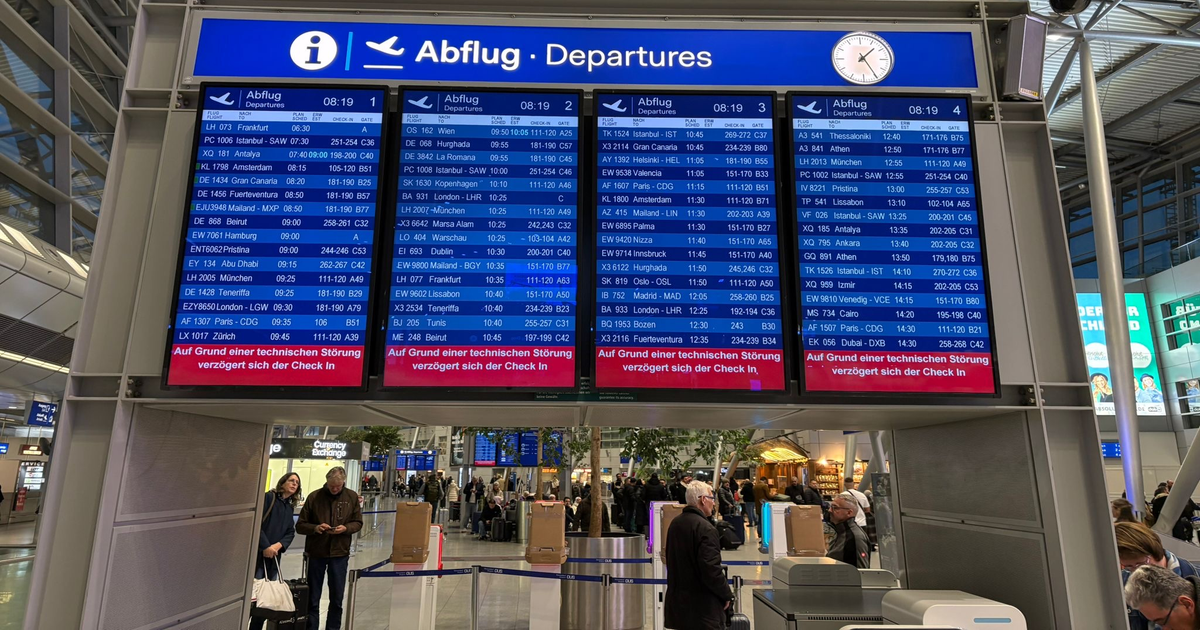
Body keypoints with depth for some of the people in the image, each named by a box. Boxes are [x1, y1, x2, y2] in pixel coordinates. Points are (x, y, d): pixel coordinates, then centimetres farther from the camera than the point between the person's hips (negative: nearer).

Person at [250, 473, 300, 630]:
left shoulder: (290, 507, 17)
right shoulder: (268, 498, -5)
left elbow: (290, 532, 11)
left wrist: (279, 545, -9)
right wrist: (265, 546, -18)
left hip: (274, 557, 7)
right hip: (257, 554, -7)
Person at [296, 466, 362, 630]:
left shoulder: (352, 497, -1)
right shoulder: (314, 497, -5)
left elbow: (358, 523, 5)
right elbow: (300, 525, -2)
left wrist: (345, 528, -16)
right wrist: (315, 528, -21)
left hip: (340, 554, 1)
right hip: (316, 553, -1)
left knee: (337, 598, 10)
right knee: (312, 598, 10)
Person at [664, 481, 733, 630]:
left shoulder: (675, 523, 7)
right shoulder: (705, 528, -20)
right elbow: (711, 569, -23)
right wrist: (727, 595, -10)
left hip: (677, 601, 8)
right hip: (702, 606, -8)